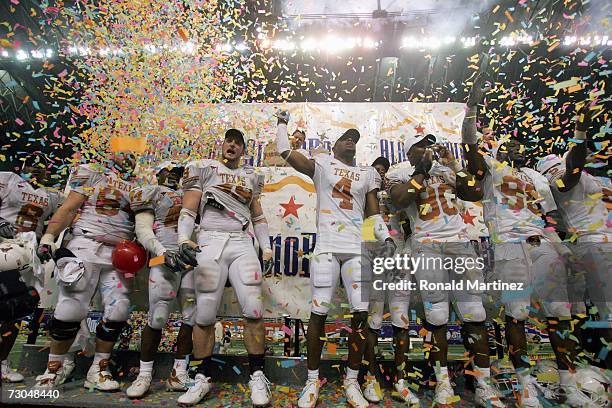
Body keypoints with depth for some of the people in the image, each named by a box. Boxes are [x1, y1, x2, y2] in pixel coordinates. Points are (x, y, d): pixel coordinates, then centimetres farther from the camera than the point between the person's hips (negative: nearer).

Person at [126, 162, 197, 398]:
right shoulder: (150, 194, 9)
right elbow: (143, 230, -2)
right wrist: (163, 252, -16)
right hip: (165, 259, -4)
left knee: (192, 316, 1)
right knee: (158, 318, -5)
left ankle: (179, 374, 12)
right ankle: (144, 375, 13)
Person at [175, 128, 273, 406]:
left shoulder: (251, 177, 19)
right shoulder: (203, 169, 9)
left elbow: (258, 216, 23)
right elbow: (188, 209, 2)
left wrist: (266, 248, 14)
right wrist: (184, 240, -15)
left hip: (242, 244, 2)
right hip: (209, 242, -2)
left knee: (253, 310, -7)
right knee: (205, 314, 1)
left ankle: (257, 376, 9)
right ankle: (202, 378, 19)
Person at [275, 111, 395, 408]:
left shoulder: (368, 174, 18)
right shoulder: (322, 164, 9)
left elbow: (374, 212, 16)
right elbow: (284, 151, 5)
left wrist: (386, 238, 1)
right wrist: (282, 123, 20)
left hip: (358, 249, 3)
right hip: (327, 247, -3)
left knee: (361, 313, 0)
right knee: (319, 312, -2)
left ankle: (352, 381, 18)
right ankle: (312, 380, 17)